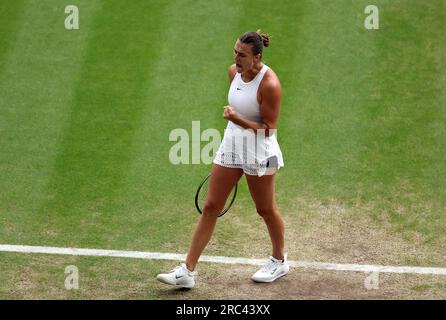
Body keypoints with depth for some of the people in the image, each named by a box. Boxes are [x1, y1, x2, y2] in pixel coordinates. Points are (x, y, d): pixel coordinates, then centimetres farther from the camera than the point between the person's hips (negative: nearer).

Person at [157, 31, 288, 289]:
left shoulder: (269, 84, -22)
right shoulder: (234, 72, 0)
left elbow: (268, 129, -18)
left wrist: (238, 120, -29)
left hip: (259, 152, -7)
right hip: (231, 145, 7)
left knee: (266, 209, 11)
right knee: (210, 208, 3)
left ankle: (279, 261, 36)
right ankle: (187, 271, 4)